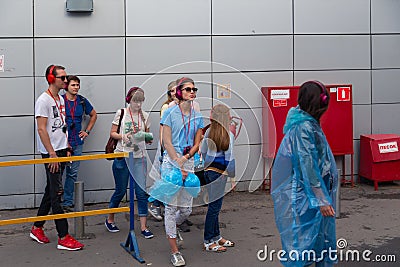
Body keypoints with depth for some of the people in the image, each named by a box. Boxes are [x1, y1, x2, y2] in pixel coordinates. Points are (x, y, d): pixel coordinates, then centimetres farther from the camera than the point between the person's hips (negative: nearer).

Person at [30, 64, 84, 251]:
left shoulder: (61, 99, 15)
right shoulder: (44, 100, -12)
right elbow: (41, 129, -17)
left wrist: (66, 149, 15)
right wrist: (52, 154, -19)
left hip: (60, 152, 9)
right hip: (50, 153, -9)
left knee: (51, 191, 14)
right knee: (57, 193, -8)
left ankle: (37, 228, 26)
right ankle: (63, 238, -6)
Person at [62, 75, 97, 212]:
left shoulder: (82, 101, 8)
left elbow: (93, 115, 23)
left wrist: (87, 131, 15)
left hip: (77, 143, 5)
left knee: (73, 173, 8)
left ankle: (68, 202, 15)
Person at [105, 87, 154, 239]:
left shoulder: (144, 116, 7)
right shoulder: (121, 113, 0)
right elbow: (112, 133, 3)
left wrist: (148, 139, -8)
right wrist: (122, 136, -17)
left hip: (139, 158, 2)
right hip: (122, 157, -2)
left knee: (141, 192, -3)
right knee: (120, 191, 8)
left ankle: (143, 227, 2)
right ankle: (110, 220, 30)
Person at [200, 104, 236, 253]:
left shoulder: (208, 132, 4)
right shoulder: (228, 135, -14)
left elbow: (203, 150, 12)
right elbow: (230, 157, -13)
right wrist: (232, 174, -2)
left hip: (209, 171, 7)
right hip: (219, 173, -7)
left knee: (214, 205, 15)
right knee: (215, 206, -2)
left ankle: (216, 236, 25)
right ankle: (208, 242, 2)